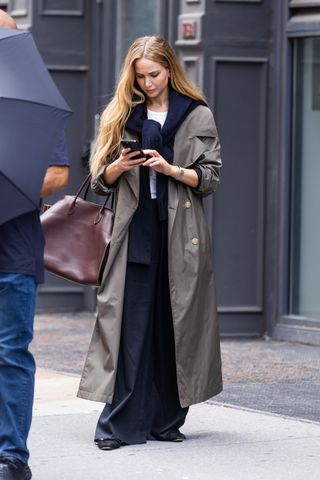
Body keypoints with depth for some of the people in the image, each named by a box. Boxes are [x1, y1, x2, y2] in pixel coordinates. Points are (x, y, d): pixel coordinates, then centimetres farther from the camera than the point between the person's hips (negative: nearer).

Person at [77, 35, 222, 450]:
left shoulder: (198, 116, 7)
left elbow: (211, 177, 3)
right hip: (135, 232, 1)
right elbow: (101, 180, 11)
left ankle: (167, 420, 11)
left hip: (181, 233, 0)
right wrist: (120, 166, -9)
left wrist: (171, 169, -12)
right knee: (129, 326, -6)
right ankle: (120, 423, -6)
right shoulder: (121, 115, 12)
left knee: (174, 326, 2)